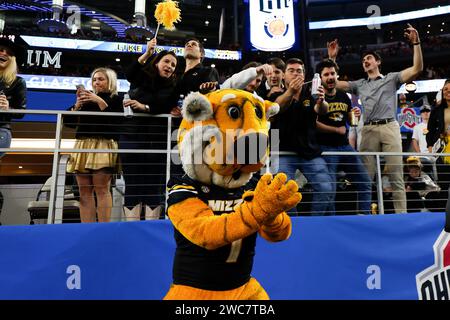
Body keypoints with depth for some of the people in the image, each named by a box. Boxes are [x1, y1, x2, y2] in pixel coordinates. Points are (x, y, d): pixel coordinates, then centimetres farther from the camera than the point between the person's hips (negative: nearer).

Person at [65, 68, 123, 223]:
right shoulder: (86, 99, 23)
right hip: (83, 146, 5)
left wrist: (100, 101, -9)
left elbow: (116, 121, -8)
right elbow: (68, 121, 17)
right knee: (84, 191, 0)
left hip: (103, 146, -5)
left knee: (102, 189, -12)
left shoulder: (115, 99, 10)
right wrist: (77, 105, 3)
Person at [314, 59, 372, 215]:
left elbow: (351, 122, 22)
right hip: (326, 148, -6)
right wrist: (336, 129, -9)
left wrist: (356, 115, -1)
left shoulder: (344, 96, 13)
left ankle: (364, 216, 19)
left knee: (365, 182, 7)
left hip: (345, 146, 6)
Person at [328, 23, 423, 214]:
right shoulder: (359, 85, 24)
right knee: (366, 174, -1)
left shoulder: (391, 78, 17)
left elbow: (417, 69, 5)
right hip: (368, 130, 2)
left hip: (389, 127, -2)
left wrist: (416, 44, -1)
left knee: (396, 174, -3)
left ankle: (401, 213, 0)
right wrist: (332, 58, 17)